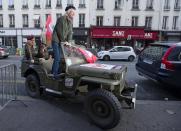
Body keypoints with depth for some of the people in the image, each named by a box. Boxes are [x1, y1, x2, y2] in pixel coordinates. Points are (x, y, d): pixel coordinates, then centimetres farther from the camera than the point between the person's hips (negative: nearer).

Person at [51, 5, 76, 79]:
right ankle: (54, 74, -4)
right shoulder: (62, 19, -11)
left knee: (61, 58, 7)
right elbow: (59, 31, -14)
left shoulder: (71, 21, 11)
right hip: (56, 41, -7)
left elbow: (70, 32, 8)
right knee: (57, 58, -11)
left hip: (63, 42, 7)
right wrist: (63, 41, -10)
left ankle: (59, 73, 15)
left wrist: (68, 41, -4)